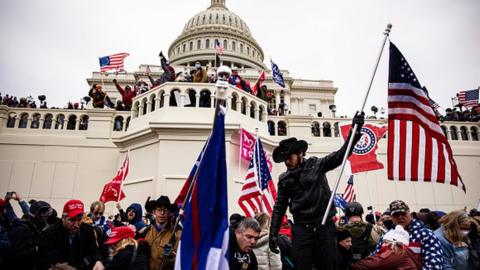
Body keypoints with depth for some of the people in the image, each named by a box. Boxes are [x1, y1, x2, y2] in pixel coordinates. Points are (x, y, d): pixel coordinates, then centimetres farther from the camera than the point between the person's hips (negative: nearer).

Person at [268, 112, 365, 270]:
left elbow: (340, 155, -6)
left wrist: (355, 131, -17)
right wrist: (273, 233, 5)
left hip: (324, 225, -1)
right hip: (301, 228, 1)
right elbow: (279, 208, 9)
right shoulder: (284, 179, 7)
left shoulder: (316, 165, 1)